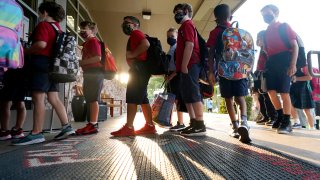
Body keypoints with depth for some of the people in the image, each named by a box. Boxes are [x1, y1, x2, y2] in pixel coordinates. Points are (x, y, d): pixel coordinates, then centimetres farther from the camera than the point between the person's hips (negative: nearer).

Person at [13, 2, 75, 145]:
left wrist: (25, 51, -6)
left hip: (42, 63, -9)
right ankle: (66, 127, 5)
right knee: (54, 98, 7)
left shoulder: (43, 25, -4)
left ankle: (36, 133, -10)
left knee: (38, 98, -10)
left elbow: (41, 44, -20)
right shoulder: (58, 28, 22)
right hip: (53, 65, 9)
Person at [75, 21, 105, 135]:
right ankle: (93, 123, 15)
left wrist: (81, 62, -15)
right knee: (90, 99, 10)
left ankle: (92, 125, -12)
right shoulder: (86, 43, 24)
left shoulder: (93, 41, -6)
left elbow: (98, 58, -19)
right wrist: (81, 63, 14)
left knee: (92, 98, -13)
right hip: (89, 73, 10)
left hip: (94, 72, -10)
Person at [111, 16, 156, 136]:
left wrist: (132, 54, -15)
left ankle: (128, 128, -13)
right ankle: (150, 126, 9)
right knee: (142, 98, 7)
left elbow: (146, 44, -20)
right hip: (140, 69, 10)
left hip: (139, 68, -10)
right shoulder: (135, 37, 29)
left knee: (132, 97, -13)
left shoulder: (136, 33, 0)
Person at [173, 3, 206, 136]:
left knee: (193, 94, -12)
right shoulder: (185, 26, 29)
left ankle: (200, 126, -10)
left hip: (189, 66, -10)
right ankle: (193, 124, 13)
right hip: (188, 66, 10)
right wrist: (179, 68, 22)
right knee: (187, 96, 9)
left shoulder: (187, 24, -1)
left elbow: (189, 45, -15)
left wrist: (184, 66, -20)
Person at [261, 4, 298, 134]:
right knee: (271, 91, 0)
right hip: (271, 62, 6)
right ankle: (280, 116, 16)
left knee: (284, 92, -8)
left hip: (284, 60, -5)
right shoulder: (266, 32, 18)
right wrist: (266, 64, 8)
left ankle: (287, 122, 0)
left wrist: (293, 64, -15)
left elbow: (294, 46, -3)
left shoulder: (284, 27, 3)